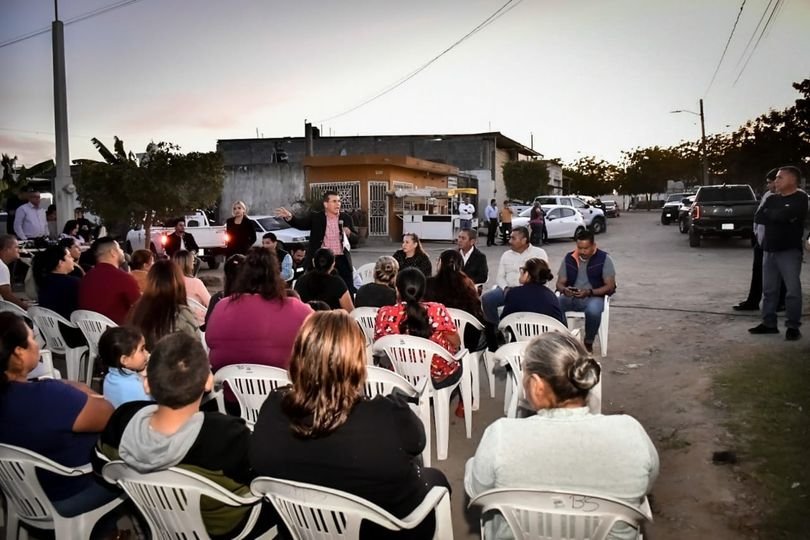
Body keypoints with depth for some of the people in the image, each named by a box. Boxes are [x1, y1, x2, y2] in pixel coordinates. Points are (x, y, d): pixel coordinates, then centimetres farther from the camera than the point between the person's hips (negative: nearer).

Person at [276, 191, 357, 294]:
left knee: (348, 292, 5)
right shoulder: (315, 217, 1)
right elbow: (300, 223, -14)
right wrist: (289, 217, -34)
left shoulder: (346, 218, 7)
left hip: (341, 261, 2)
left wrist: (349, 234, -12)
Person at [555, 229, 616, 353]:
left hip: (593, 297, -2)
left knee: (593, 310, -39)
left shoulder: (604, 259, -3)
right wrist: (564, 290, -16)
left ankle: (588, 343, -13)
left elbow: (610, 287, -5)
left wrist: (589, 292, -20)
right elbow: (560, 283, 10)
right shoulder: (569, 258, 7)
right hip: (570, 297, 3)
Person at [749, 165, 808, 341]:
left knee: (792, 290, -3)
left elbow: (784, 215, -21)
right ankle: (769, 323, 17)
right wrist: (777, 217, -10)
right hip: (769, 250, 7)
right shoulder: (772, 199, 14)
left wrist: (769, 214, -2)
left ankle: (793, 326, 4)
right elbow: (758, 218, 3)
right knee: (769, 289, 9)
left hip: (790, 251, -6)